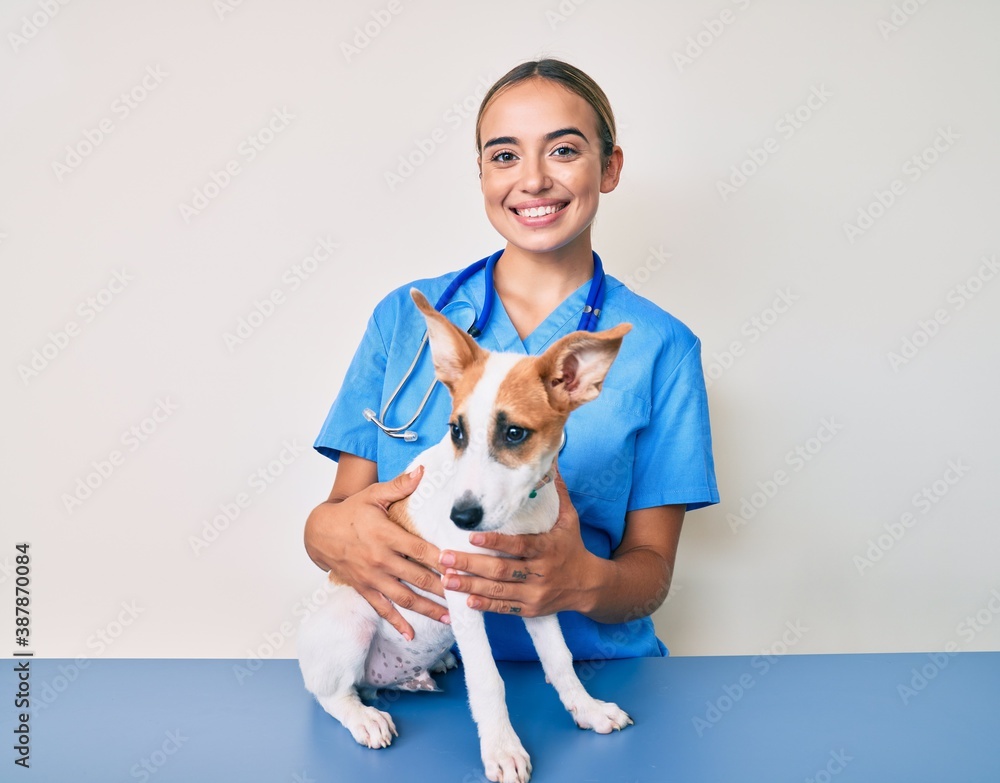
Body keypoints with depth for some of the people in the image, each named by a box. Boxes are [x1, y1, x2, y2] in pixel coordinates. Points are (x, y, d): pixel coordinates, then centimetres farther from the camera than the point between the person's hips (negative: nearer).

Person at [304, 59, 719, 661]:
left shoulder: (660, 347, -1)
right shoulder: (405, 316, 3)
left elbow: (650, 568, -1)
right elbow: (339, 510, 2)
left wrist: (587, 582, -24)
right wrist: (330, 533, -21)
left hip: (588, 675, -2)